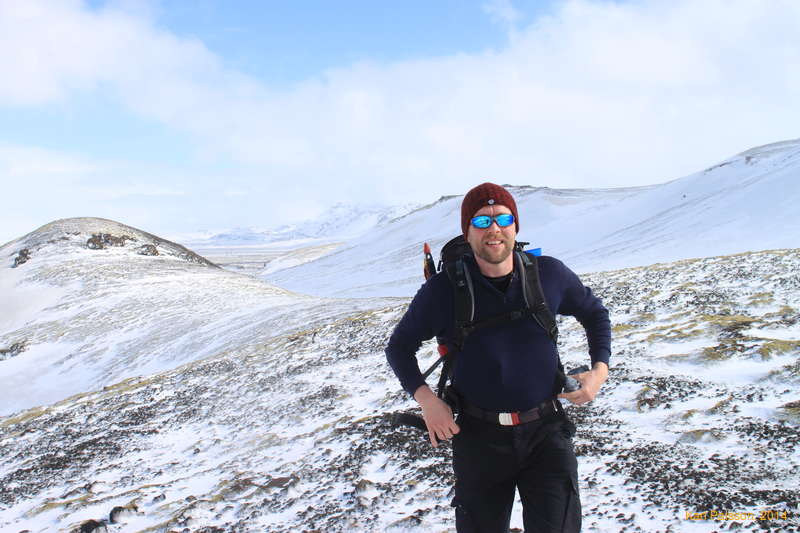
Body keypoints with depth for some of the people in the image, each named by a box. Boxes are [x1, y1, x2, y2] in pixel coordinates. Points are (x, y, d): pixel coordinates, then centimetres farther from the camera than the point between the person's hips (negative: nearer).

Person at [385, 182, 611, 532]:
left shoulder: (549, 274, -4)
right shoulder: (443, 290, -8)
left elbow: (594, 313, 15)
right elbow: (400, 345, 5)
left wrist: (600, 369, 0)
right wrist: (425, 398, -10)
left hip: (546, 431, 0)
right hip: (479, 437, 0)